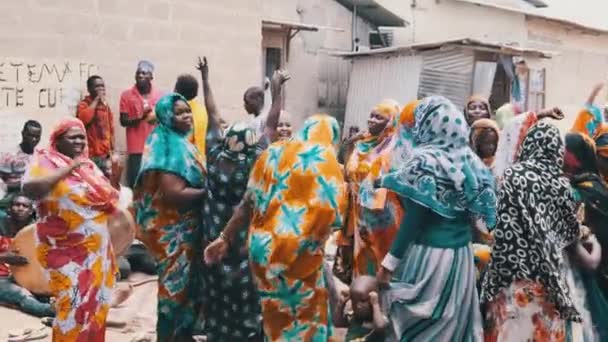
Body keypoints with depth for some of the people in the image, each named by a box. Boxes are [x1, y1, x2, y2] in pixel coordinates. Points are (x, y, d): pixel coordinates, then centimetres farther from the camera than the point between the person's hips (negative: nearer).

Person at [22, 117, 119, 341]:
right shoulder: (45, 161, -8)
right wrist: (69, 169, -28)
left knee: (95, 304, 13)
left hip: (96, 248, 7)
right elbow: (29, 189, -28)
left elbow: (109, 199, 19)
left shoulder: (88, 165, 12)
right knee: (74, 306, -10)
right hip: (65, 251, -7)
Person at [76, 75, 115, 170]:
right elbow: (84, 118, -27)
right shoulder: (83, 104, -4)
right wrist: (96, 100, -16)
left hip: (105, 155, 6)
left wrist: (112, 150, 16)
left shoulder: (106, 105, 15)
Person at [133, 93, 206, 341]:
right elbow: (175, 193, -28)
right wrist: (210, 192, -19)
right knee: (175, 286, 2)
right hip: (173, 230, -10)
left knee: (186, 283, 19)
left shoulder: (181, 142, 10)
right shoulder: (168, 146, -20)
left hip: (186, 227, 10)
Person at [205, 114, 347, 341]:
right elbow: (331, 213, -11)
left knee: (276, 316, 21)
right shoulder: (326, 159, -3)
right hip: (299, 252, -5)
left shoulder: (273, 152, 10)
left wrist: (225, 238, 14)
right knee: (306, 319, 10)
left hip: (264, 246, 5)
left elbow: (249, 203, 8)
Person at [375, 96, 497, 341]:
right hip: (461, 255, 7)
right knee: (453, 321, 14)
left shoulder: (424, 160, -12)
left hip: (427, 254, -7)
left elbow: (414, 218, -17)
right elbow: (474, 210, 9)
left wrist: (389, 263, -15)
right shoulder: (469, 160, 7)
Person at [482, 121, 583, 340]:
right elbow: (573, 231, 13)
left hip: (515, 272, -4)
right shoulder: (561, 182, 4)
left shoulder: (514, 175, -7)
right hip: (551, 273, 4)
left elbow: (504, 227, -10)